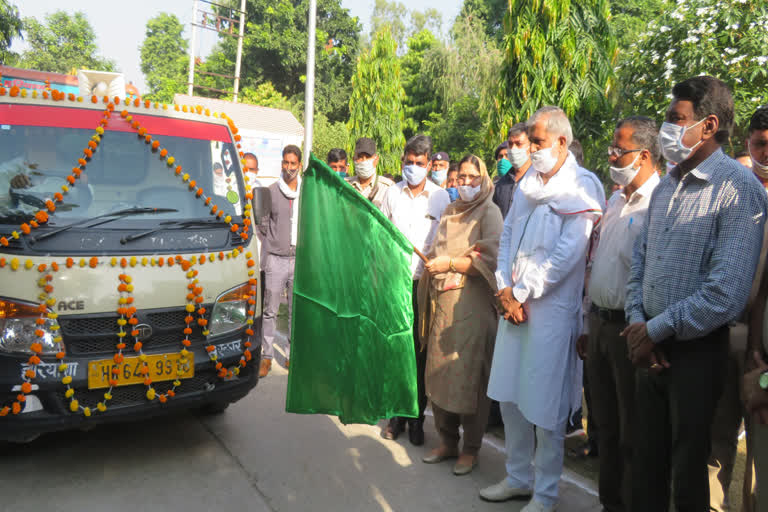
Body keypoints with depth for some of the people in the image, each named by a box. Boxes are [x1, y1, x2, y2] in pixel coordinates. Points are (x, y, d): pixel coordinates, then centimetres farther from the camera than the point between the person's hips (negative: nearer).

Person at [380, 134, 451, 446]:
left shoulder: (441, 197, 3)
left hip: (425, 282, -1)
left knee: (421, 351, 4)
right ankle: (396, 414, 17)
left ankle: (417, 417, 16)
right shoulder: (392, 193, 9)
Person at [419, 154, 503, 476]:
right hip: (442, 302, 6)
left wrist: (450, 263, -11)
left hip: (471, 303, -6)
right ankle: (447, 440, 23)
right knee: (439, 373, 7)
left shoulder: (489, 212, -1)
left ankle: (471, 448, 12)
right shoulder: (449, 212, 19)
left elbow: (492, 258, -12)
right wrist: (432, 262, 6)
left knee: (469, 374, -3)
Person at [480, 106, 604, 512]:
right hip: (513, 304, 7)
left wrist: (521, 294, -12)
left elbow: (566, 255, -16)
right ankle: (518, 477, 32)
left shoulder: (582, 187, -8)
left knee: (545, 407, 2)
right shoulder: (527, 184, 14)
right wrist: (505, 288, -1)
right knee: (509, 396, 14)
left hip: (552, 308, -7)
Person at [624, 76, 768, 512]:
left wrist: (655, 331, -13)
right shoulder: (666, 188, 10)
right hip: (650, 345, 6)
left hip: (697, 349, -6)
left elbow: (726, 295, -22)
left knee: (688, 469, 11)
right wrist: (638, 322, -3)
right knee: (647, 462, 17)